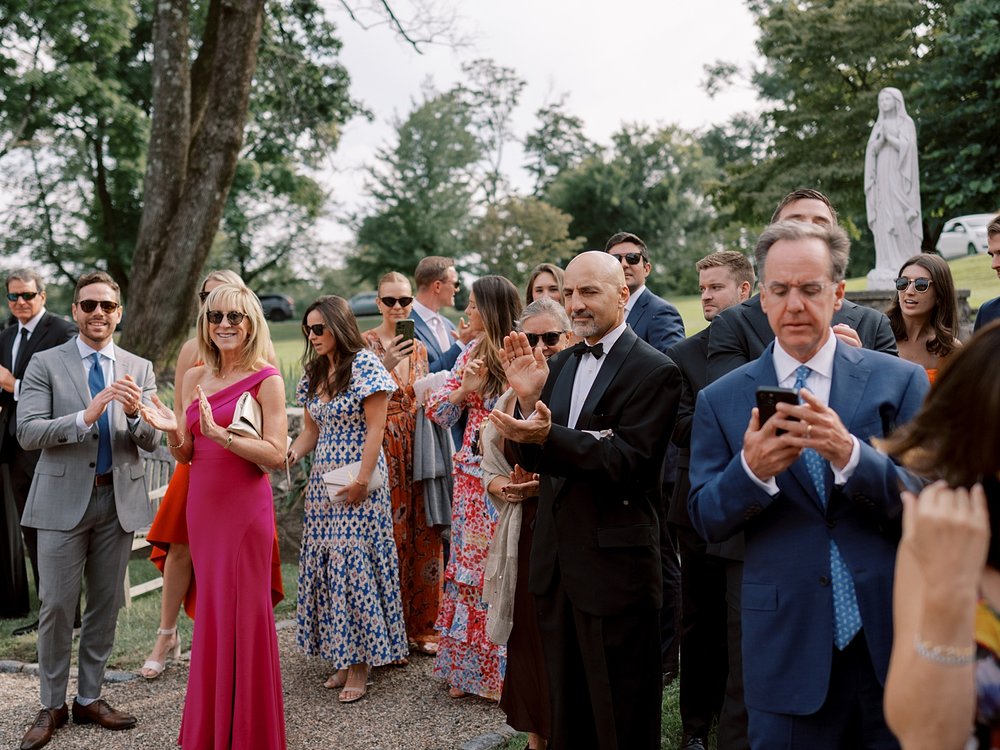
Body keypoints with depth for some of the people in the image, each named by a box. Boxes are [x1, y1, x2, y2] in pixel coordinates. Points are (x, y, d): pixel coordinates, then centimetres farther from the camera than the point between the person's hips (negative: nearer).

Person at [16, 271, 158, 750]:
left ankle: (89, 698, 26)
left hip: (119, 499, 3)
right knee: (56, 606, 2)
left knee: (106, 604, 11)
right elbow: (27, 432, -11)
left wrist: (135, 412, -22)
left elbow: (150, 441, 0)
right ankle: (51, 706, 17)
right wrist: (86, 415, -25)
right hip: (63, 499, -3)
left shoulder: (139, 369, 6)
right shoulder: (46, 364, -1)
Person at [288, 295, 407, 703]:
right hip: (323, 480, 8)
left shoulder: (365, 366, -9)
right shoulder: (314, 373, 13)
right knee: (325, 562, 8)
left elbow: (375, 429, -12)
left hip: (357, 482, -7)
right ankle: (344, 656, 18)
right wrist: (291, 453, -5)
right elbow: (311, 430, 15)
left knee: (354, 562, -6)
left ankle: (361, 660, 5)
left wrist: (362, 479, -18)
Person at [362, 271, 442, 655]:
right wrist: (386, 365, -24)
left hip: (416, 447, 5)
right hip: (382, 447, -5)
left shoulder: (419, 347, 13)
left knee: (421, 534, 7)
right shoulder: (365, 343, -3)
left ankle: (419, 624, 19)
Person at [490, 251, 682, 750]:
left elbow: (628, 461, -20)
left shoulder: (654, 371, -11)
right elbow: (535, 460, 7)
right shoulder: (559, 366, 10)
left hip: (614, 564, -7)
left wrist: (548, 434, -31)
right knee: (566, 705, 21)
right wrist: (528, 399, -10)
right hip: (556, 559, 7)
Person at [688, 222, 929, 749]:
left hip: (891, 638, 0)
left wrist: (850, 454, -25)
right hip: (786, 644, 0)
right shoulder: (721, 400, 2)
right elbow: (705, 519, -1)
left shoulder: (900, 381, 0)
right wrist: (751, 469, -22)